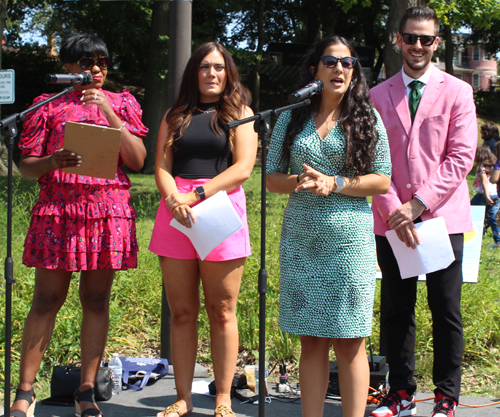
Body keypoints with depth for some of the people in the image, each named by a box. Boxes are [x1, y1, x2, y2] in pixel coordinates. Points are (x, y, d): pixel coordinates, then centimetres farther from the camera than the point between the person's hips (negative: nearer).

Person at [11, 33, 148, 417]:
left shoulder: (121, 103, 12)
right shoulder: (48, 106, 8)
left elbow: (138, 160, 0)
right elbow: (26, 165, 6)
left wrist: (108, 111, -8)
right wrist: (53, 162, -16)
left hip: (108, 210, 1)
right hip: (57, 210, -1)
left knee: (96, 299, 4)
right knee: (47, 300, -2)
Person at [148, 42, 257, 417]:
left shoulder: (240, 113, 8)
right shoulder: (176, 116, 17)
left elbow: (243, 168, -4)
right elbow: (162, 167, 8)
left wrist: (197, 195, -13)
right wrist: (174, 199, -13)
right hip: (175, 212, 3)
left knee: (222, 312, -1)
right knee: (182, 312, 3)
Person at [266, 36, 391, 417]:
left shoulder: (367, 118, 4)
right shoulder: (292, 118, 9)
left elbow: (382, 181, 0)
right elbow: (272, 178, 10)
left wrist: (334, 183, -12)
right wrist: (300, 182, -11)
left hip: (351, 240, -2)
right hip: (301, 241, 2)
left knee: (350, 341, -1)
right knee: (311, 340, 5)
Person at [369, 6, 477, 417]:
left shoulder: (457, 91, 3)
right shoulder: (378, 96, 9)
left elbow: (461, 157, -5)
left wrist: (417, 205, -12)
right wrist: (393, 211, -9)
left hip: (442, 217, -2)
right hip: (391, 221, 2)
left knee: (446, 312, 3)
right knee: (396, 310, 7)